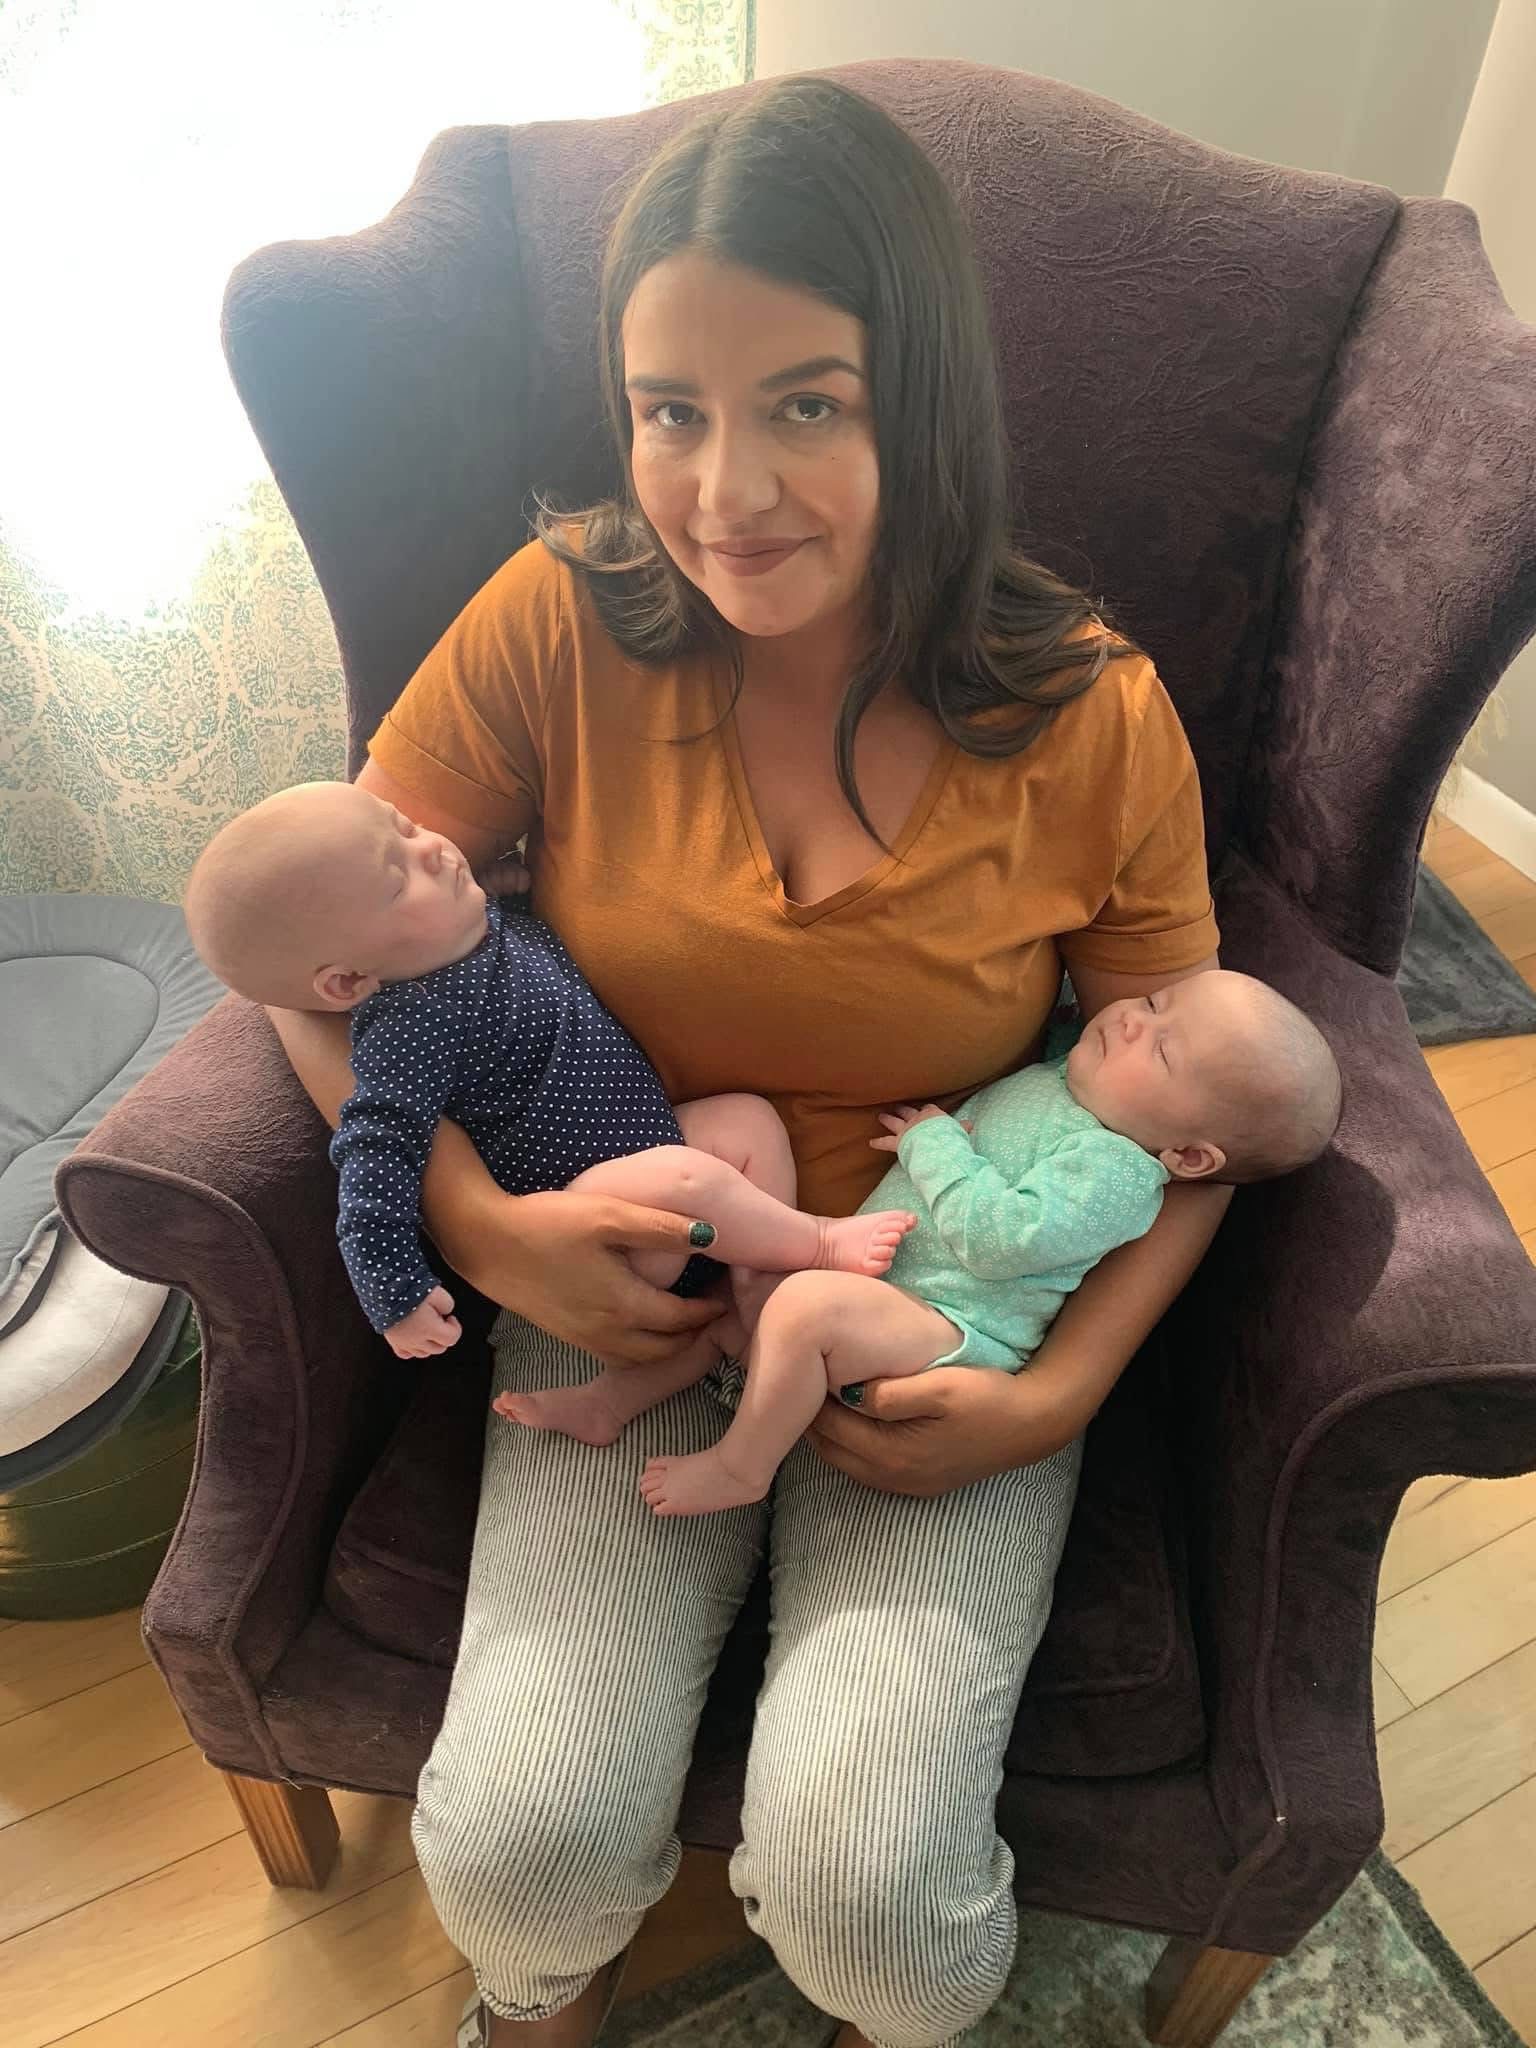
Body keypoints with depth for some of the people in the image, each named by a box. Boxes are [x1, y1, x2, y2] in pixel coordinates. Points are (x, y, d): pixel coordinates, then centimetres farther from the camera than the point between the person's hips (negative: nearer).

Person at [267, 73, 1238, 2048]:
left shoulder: (1095, 721, -10)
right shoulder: (561, 622, -9)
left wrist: (1056, 1393, -12)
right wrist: (481, 1218, -15)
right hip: (622, 1304, 1)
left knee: (865, 1881, -16)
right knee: (520, 1843, -16)